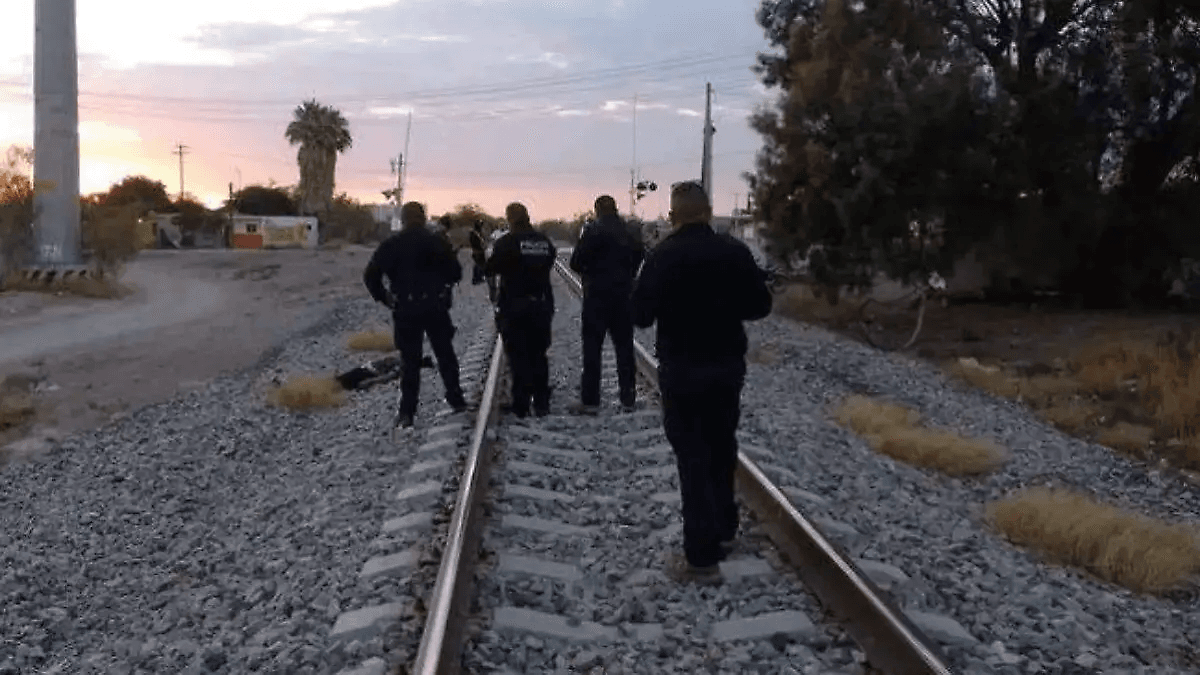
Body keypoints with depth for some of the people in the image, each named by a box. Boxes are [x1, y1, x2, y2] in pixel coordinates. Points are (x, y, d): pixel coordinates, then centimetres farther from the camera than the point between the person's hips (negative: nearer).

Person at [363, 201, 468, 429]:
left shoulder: (390, 245, 0)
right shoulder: (436, 242, -1)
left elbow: (370, 275, -4)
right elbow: (455, 272, -2)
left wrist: (383, 297, 7)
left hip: (405, 310, 0)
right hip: (436, 307, 0)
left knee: (410, 360, 4)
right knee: (445, 354, 15)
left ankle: (407, 412, 2)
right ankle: (455, 399, 21)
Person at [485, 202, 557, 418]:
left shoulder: (506, 243, -12)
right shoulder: (544, 241, 4)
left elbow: (490, 270, -8)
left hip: (513, 307, -5)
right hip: (542, 305, 5)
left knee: (518, 356, 2)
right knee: (538, 355, 13)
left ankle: (521, 405, 3)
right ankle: (542, 404, 16)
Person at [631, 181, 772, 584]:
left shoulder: (661, 257, -13)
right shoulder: (736, 252, -4)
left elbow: (640, 316, -10)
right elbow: (760, 306, 2)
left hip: (681, 369, -4)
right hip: (728, 364, 4)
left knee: (693, 456, -1)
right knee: (721, 447, 22)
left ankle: (703, 558, 0)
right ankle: (724, 528, 36)